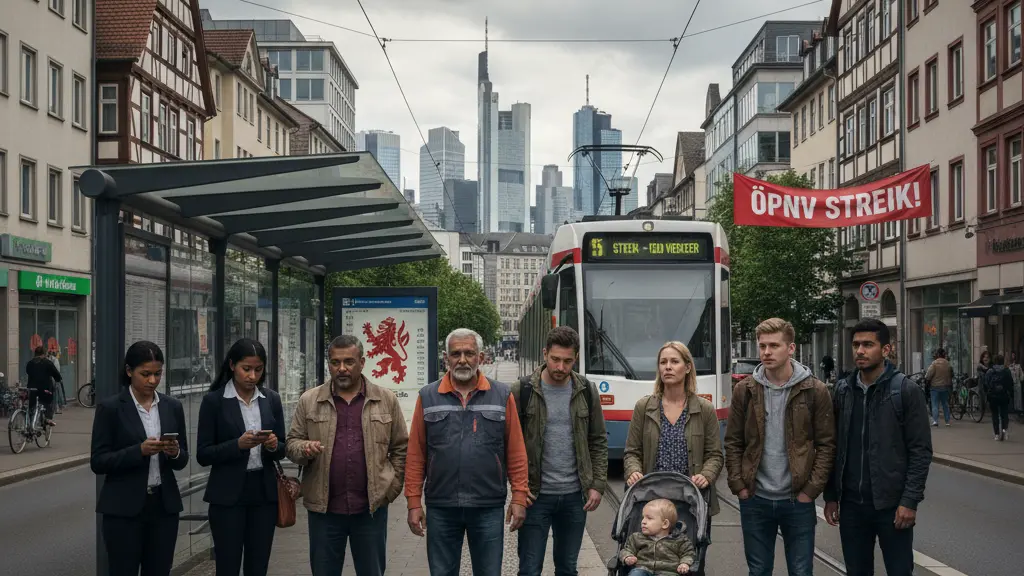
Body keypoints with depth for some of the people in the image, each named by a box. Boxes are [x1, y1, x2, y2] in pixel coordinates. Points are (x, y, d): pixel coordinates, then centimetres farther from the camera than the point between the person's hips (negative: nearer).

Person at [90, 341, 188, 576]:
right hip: (123, 509, -4)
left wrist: (175, 453, -12)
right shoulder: (110, 407, -6)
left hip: (164, 506, 4)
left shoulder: (172, 407, 7)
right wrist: (139, 450, -22)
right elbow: (98, 462, -9)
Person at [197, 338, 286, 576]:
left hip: (265, 492, 4)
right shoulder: (213, 400, -5)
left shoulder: (271, 399, 6)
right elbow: (203, 455, -7)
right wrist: (237, 444, -21)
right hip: (228, 495, -4)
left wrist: (274, 446, -12)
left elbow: (282, 449, 11)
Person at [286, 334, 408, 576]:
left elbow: (401, 448, 7)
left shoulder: (387, 400, 3)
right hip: (324, 507, 0)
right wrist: (304, 448, -16)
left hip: (371, 507, 0)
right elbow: (292, 443, 6)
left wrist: (391, 488, 0)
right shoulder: (309, 401, 4)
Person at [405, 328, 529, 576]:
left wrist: (519, 498, -4)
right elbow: (416, 455, 3)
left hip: (488, 508, -1)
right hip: (441, 508, 1)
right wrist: (414, 503, -1)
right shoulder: (428, 397, 4)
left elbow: (516, 452, 2)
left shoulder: (502, 395, 3)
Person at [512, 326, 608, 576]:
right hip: (535, 496, -3)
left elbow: (599, 442, 8)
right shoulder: (522, 391, -6)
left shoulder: (587, 392, 2)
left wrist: (598, 485, 0)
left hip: (574, 496, 3)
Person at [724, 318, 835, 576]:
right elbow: (733, 443, 5)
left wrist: (811, 489, -8)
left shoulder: (815, 391, -3)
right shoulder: (744, 390, 2)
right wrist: (739, 486, -3)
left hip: (798, 501, -2)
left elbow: (826, 445, -2)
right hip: (754, 500, 2)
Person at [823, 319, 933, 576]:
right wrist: (831, 496, 8)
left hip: (892, 504, -4)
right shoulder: (843, 391, 7)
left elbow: (921, 451, -8)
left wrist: (910, 500, -14)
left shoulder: (906, 391, -6)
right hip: (851, 504, 4)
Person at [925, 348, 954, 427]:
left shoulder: (934, 363, -13)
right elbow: (951, 375, 13)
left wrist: (926, 379, 5)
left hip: (935, 387, -4)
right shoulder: (948, 364, 3)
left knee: (935, 405, -2)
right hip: (946, 387, 4)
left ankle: (935, 420, -14)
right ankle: (947, 421, 13)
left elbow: (929, 374, -15)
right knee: (945, 404, 13)